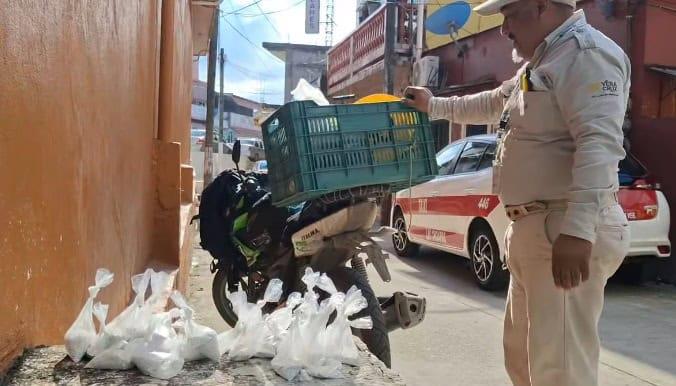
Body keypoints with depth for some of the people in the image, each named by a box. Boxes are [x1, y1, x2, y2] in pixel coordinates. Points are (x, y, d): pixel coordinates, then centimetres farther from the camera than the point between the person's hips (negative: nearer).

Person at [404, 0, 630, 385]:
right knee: (522, 354, 21)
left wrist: (578, 229, -33)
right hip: (534, 228, 11)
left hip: (565, 231, -11)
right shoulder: (542, 62, 23)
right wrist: (433, 106, 46)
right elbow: (492, 104, 41)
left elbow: (599, 142, -24)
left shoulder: (585, 52, -11)